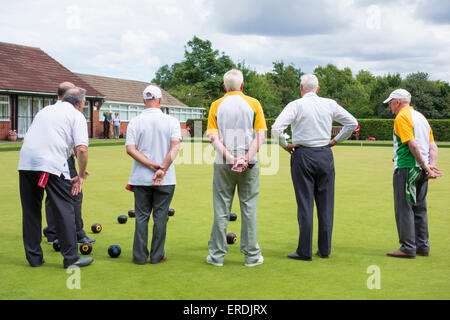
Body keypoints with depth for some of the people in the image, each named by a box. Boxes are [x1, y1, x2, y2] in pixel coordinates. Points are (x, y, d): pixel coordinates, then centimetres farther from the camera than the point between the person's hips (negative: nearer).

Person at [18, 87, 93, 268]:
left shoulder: (45, 110, 27)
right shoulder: (76, 116, 8)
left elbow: (27, 139, 28)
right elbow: (81, 149, -5)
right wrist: (82, 175, 4)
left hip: (25, 163, 6)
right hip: (52, 165, -6)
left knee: (30, 211, 13)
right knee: (64, 211, 2)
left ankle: (34, 257, 19)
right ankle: (71, 258, 4)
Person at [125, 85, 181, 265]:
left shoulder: (135, 122, 0)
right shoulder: (172, 122, -2)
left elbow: (130, 149, -9)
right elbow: (175, 147, -14)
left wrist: (152, 166, -12)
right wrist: (162, 169, -16)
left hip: (141, 178, 1)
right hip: (166, 180, -1)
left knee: (141, 216, 8)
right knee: (160, 217, 6)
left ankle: (140, 256, 9)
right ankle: (157, 256, 10)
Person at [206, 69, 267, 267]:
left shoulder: (216, 106, 3)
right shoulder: (253, 104, 2)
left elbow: (213, 137, -6)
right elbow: (260, 136, -6)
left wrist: (230, 158, -10)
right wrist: (246, 158, -11)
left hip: (223, 164, 1)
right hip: (249, 165, 0)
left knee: (221, 211, 6)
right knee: (249, 209, 6)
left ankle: (217, 255, 11)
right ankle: (251, 256, 10)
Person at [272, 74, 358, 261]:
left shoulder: (296, 105, -6)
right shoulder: (330, 105, 5)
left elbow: (276, 128, -16)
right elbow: (352, 123, 10)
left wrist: (285, 145, -2)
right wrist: (336, 140, 14)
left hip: (303, 155, -3)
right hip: (325, 155, 3)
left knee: (305, 204, -1)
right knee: (326, 203, 8)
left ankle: (305, 252, 2)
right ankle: (325, 250, 13)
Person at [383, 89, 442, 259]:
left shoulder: (401, 117, -9)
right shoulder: (421, 117, 18)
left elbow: (413, 145, -20)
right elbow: (433, 146, 10)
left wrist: (425, 166, -13)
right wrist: (431, 166, 0)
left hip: (406, 168, -9)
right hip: (421, 170, 9)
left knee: (404, 208, -4)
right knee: (420, 208, 13)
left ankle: (408, 248, -3)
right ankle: (423, 246, 17)